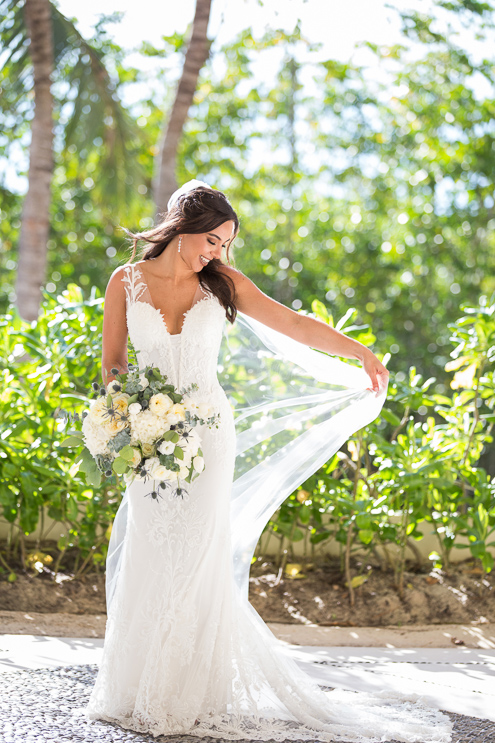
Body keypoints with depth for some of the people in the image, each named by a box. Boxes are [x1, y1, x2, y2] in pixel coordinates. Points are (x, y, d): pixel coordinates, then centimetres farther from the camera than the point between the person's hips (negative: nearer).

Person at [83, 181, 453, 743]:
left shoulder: (222, 283, 2)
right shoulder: (126, 281, 2)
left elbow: (294, 325, 3)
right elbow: (112, 362, 7)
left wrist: (362, 353, -1)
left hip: (208, 433, 0)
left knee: (197, 561, -3)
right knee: (148, 563, 0)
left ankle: (191, 697, 6)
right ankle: (142, 692, 13)